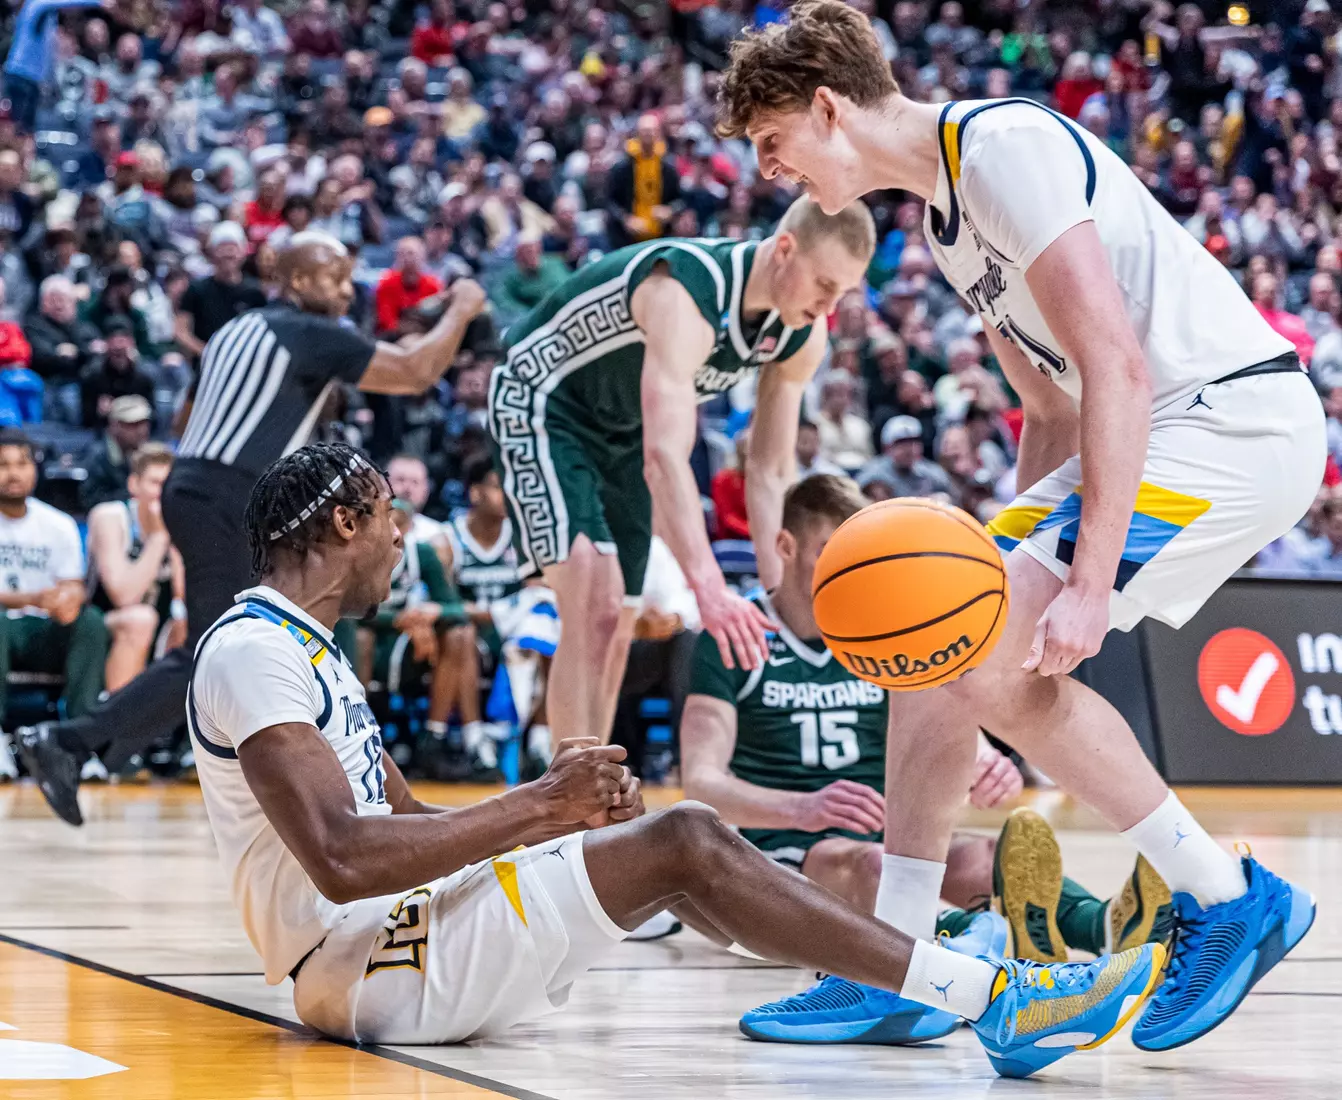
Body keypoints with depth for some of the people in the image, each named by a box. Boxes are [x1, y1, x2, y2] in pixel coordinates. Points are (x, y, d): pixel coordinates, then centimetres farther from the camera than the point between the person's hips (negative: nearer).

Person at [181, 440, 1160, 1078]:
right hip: (365, 968, -10)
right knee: (684, 844, -16)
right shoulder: (252, 652, -15)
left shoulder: (304, 645, 19)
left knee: (678, 843, 10)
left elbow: (406, 818, 21)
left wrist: (560, 806, 4)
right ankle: (998, 999, -15)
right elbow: (343, 860, -26)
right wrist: (539, 808, -19)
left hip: (403, 935, 10)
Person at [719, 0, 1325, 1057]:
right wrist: (1023, 553, 15)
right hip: (1154, 429, 10)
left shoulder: (1005, 145, -15)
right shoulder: (945, 212, 16)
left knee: (991, 658, -18)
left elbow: (1116, 368, -23)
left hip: (1237, 416, -10)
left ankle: (1232, 900, -5)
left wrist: (1087, 582, -26)